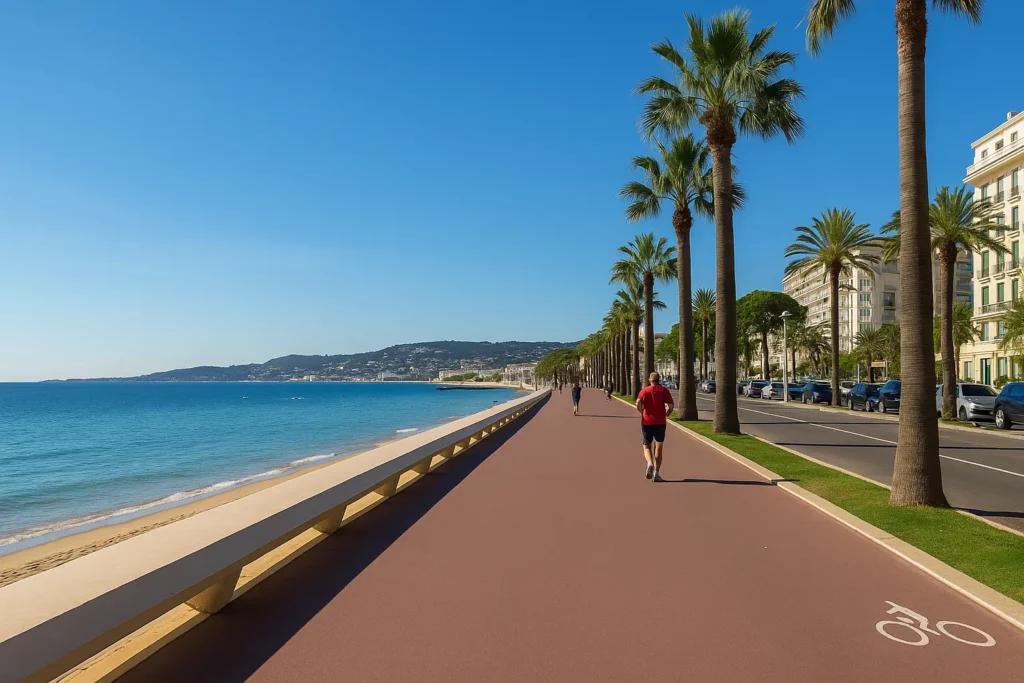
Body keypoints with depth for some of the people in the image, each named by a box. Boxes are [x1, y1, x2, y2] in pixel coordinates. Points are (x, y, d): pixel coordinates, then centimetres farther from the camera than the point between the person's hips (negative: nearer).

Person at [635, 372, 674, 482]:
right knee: (658, 448, 5)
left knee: (646, 446, 13)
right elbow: (671, 405, -8)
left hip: (646, 422, 0)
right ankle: (656, 474, 0)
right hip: (660, 422, 0)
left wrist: (642, 413, 3)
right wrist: (666, 414, 9)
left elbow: (638, 403, -14)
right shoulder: (664, 390, 3)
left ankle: (650, 463, -16)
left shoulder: (644, 390, 3)